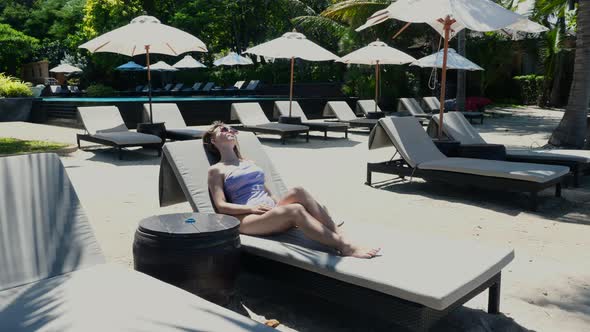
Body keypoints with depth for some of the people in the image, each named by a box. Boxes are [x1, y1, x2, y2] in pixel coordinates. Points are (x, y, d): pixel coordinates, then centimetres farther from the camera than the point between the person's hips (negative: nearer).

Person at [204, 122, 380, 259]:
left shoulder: (250, 163, 28)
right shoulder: (216, 170, 9)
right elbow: (221, 206, -2)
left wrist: (278, 201, 3)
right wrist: (252, 208, -16)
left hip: (271, 209, 6)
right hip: (247, 219, -5)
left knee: (298, 191, -28)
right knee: (295, 210, -34)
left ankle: (340, 236, -36)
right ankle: (345, 247, -41)